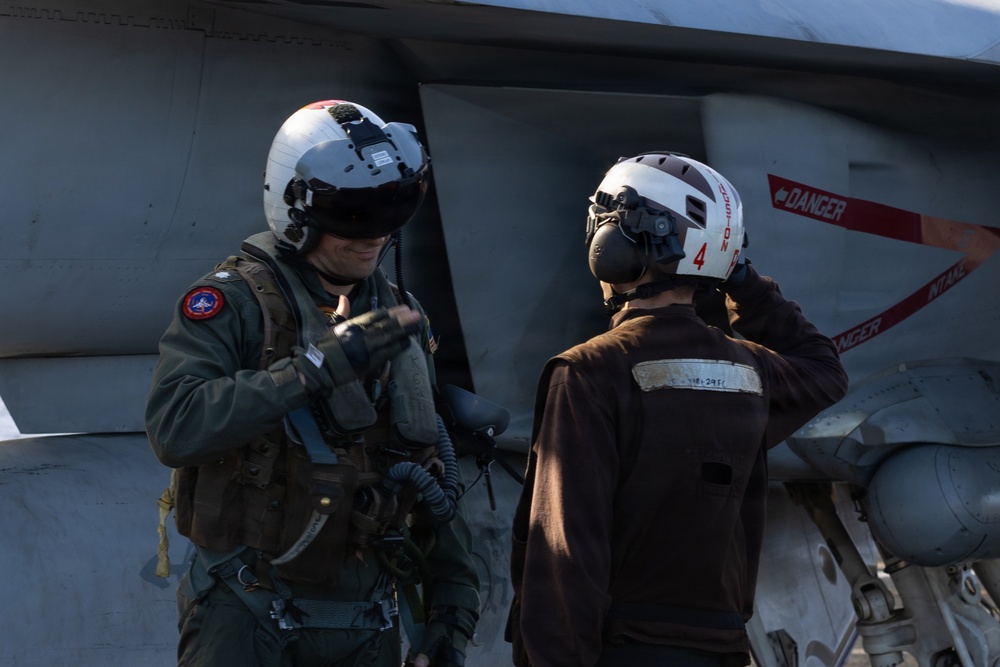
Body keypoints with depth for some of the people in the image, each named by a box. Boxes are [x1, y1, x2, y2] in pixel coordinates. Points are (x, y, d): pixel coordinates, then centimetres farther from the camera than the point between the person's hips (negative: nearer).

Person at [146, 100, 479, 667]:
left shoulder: (400, 318, 9)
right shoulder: (233, 301, -9)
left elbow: (432, 475, 14)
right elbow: (175, 428, -25)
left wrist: (454, 606, 10)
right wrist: (320, 365, -27)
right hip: (247, 618, -5)